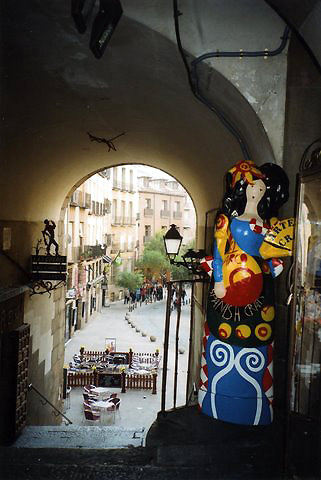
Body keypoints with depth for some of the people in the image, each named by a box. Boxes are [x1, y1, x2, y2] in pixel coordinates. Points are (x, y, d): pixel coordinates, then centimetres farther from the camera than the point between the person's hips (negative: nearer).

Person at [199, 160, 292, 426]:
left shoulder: (270, 224, 13)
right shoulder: (228, 219, 8)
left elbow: (273, 259, 13)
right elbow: (218, 252, 2)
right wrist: (218, 282, -8)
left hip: (257, 292, 2)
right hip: (227, 289, -1)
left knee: (255, 343, 2)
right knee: (223, 338, 1)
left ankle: (255, 411, 19)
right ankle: (219, 407, 18)